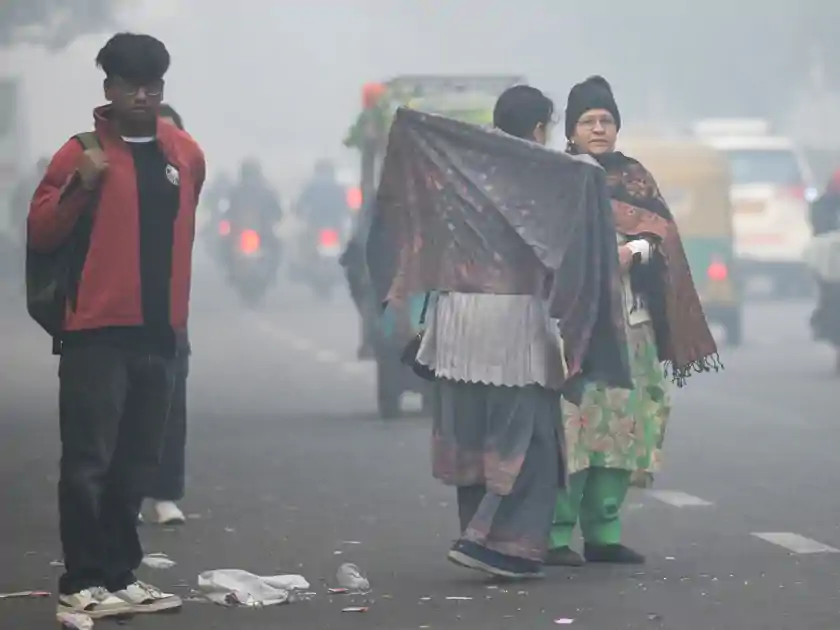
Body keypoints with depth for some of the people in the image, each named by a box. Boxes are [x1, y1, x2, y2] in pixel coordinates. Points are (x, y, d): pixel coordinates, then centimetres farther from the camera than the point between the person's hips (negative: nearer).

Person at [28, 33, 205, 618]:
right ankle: (82, 582, -4)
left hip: (158, 331, 5)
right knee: (89, 461, -7)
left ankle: (120, 574, 18)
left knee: (137, 461, 10)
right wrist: (77, 188, -19)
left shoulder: (186, 154, 11)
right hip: (97, 332, -5)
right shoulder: (83, 151, -4)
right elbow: (41, 234, -4)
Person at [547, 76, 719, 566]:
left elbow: (663, 233, 7)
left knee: (621, 422, 3)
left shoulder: (634, 177, 17)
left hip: (629, 318, 5)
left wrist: (632, 251, -12)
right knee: (571, 420, -12)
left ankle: (604, 533, 10)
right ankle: (556, 535, -9)